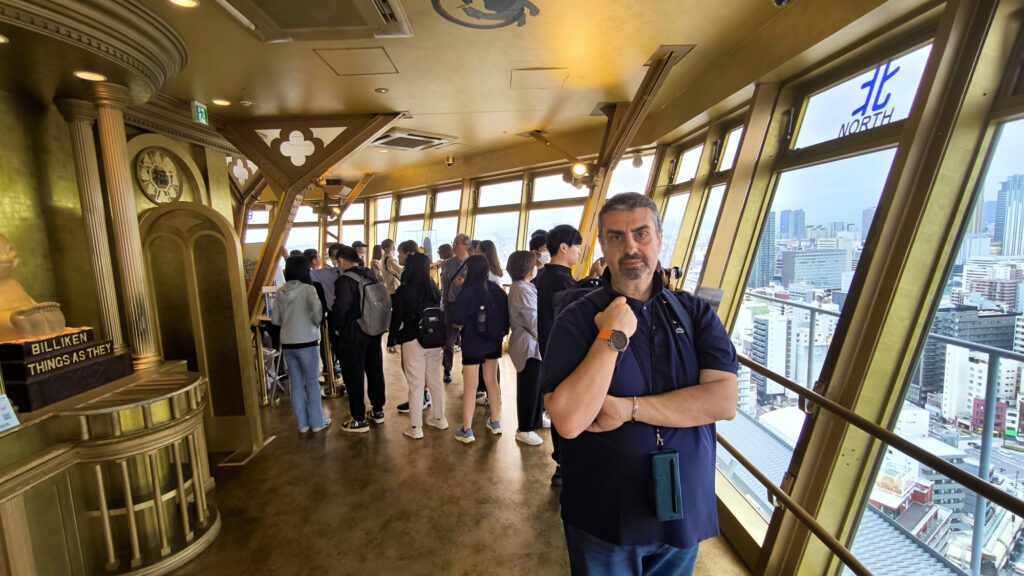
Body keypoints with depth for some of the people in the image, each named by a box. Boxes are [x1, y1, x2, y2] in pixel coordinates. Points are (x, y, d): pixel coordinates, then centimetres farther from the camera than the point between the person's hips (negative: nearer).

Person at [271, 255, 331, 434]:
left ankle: (302, 423, 21)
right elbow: (317, 309, -26)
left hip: (287, 344, 5)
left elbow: (275, 319, 7)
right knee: (312, 383, 9)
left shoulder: (281, 292, 4)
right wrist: (317, 322, -6)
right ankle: (317, 422, 18)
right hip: (306, 342, -4)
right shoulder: (307, 289, -11)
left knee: (296, 383, 13)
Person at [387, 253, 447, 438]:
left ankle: (415, 428, 9)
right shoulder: (434, 288, 3)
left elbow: (397, 317, -5)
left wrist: (392, 340, 4)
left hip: (413, 341, -5)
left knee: (415, 384, 2)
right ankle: (439, 418, 28)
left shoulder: (403, 291, -10)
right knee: (435, 380, 15)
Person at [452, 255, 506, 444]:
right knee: (492, 382, 19)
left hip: (473, 344, -5)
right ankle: (496, 423, 32)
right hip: (493, 343, 5)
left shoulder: (466, 293, -17)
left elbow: (458, 323, -15)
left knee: (470, 387, 6)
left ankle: (467, 431, 14)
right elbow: (506, 316, 2)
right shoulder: (496, 290, -3)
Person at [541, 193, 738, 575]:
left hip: (685, 513, 3)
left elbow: (724, 401, -14)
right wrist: (613, 336, -25)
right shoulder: (577, 320, -13)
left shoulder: (696, 313, -3)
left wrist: (629, 407, -21)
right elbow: (568, 421, -23)